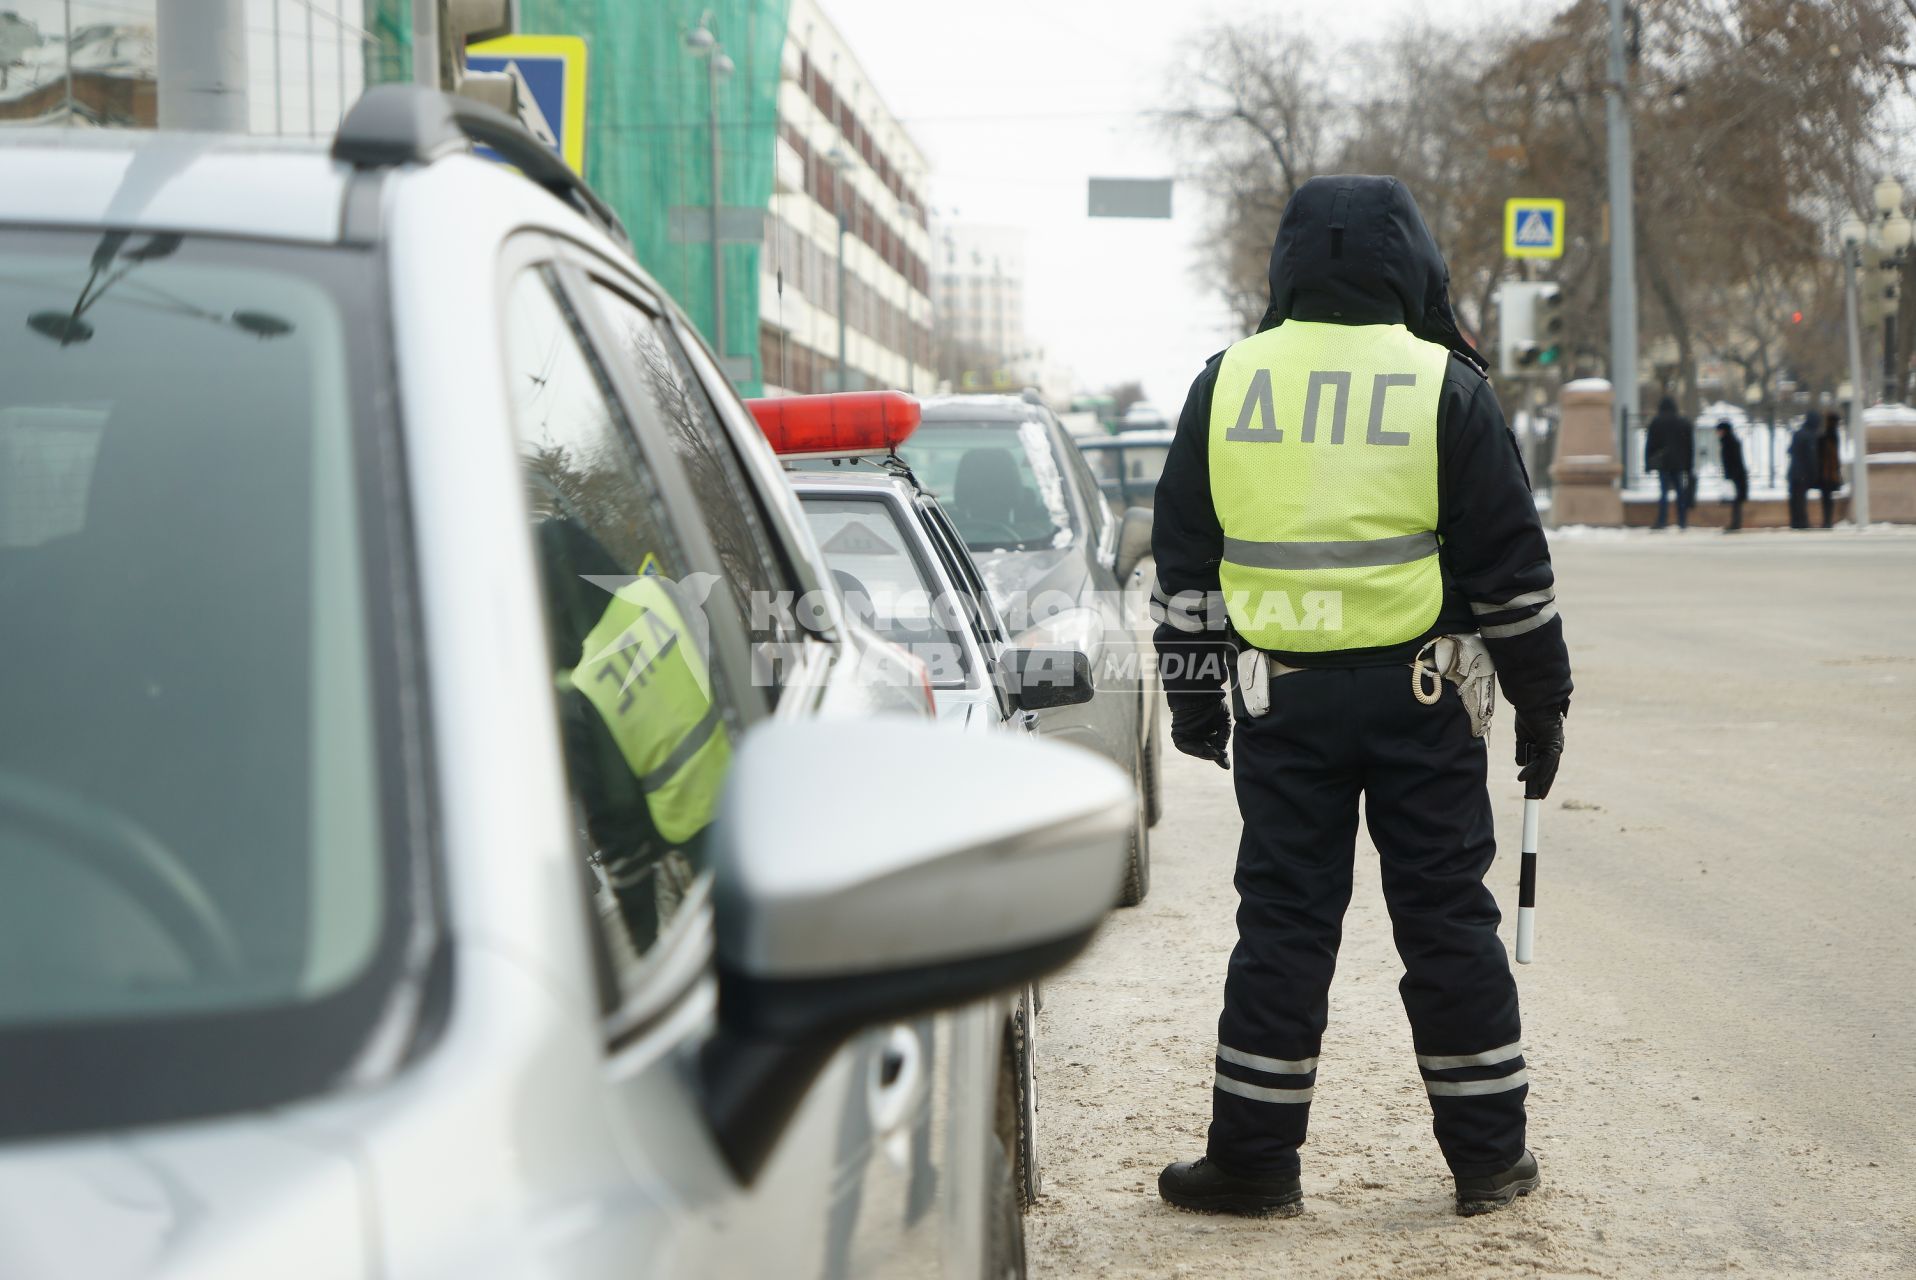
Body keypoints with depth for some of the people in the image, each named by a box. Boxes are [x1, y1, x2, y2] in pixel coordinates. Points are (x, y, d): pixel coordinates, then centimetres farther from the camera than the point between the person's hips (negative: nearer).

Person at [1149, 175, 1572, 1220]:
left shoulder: (1225, 383, 5)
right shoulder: (1445, 385, -2)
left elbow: (1184, 558, 9)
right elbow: (1510, 565, 0)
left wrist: (1194, 691, 17)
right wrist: (1542, 700, 8)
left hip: (1283, 701, 2)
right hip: (1420, 701, -1)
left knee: (1283, 919, 6)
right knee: (1447, 919, 6)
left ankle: (1254, 1156, 9)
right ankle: (1487, 1153, 13)